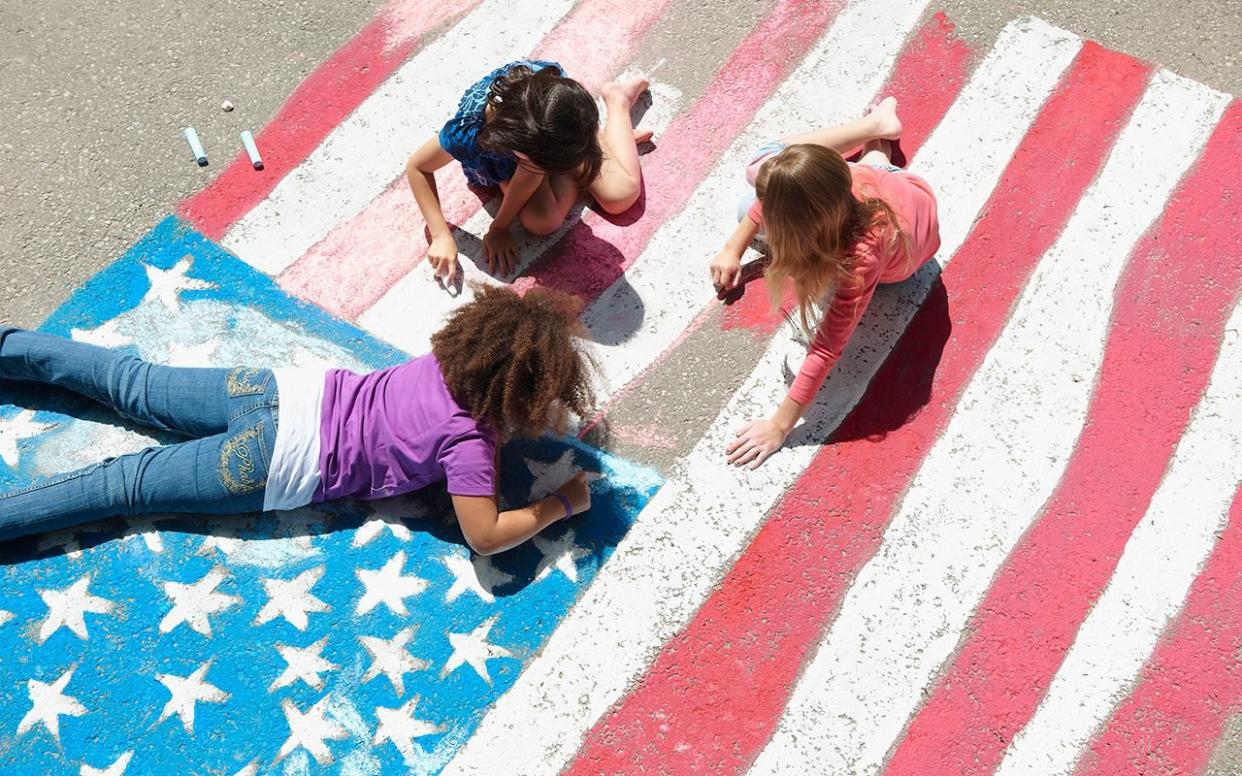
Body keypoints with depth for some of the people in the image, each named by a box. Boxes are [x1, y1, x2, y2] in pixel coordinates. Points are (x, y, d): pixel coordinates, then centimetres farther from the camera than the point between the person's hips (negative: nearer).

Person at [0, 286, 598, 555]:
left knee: (134, 386, 17)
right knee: (127, 485, 1)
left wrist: (548, 412, 10)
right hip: (282, 462, -6)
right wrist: (564, 503, -10)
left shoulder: (455, 353, -3)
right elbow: (484, 536, -21)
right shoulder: (470, 439, -23)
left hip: (285, 392, 6)